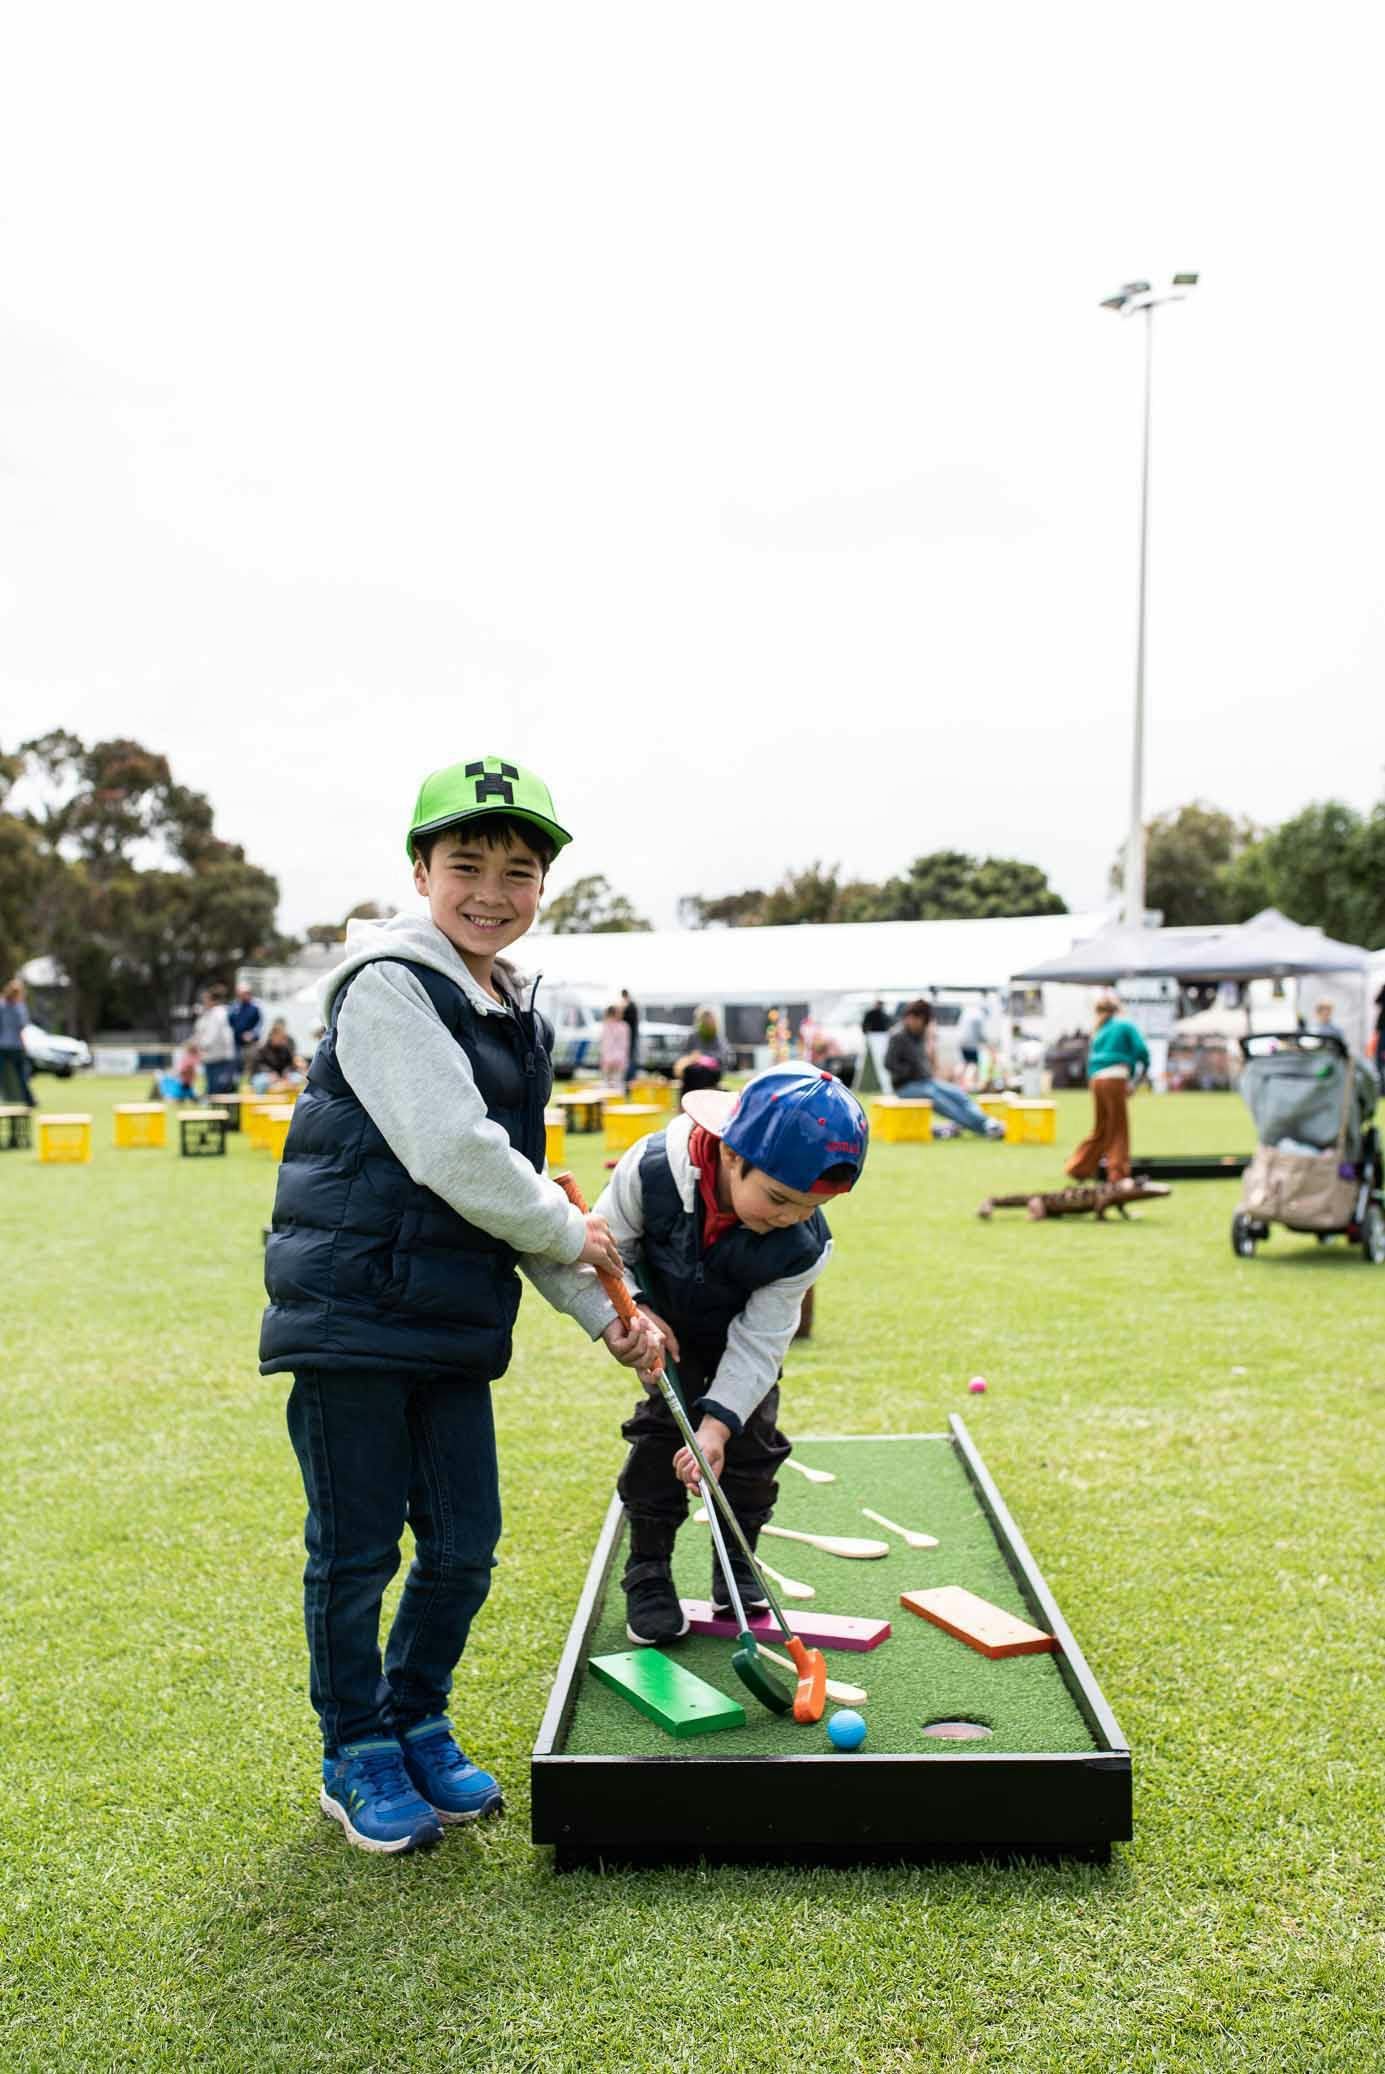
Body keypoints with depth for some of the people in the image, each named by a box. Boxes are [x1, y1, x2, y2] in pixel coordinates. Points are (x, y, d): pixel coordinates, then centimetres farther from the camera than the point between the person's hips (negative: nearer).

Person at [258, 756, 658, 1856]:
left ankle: (418, 1721, 35)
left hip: (456, 1323, 7)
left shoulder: (518, 1019, 13)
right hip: (350, 1314, -7)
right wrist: (570, 1235, -6)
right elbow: (454, 1157, -21)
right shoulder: (388, 987, -13)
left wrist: (604, 1313, 10)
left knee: (465, 1546, 12)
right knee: (356, 1550, 6)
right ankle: (357, 1756, 26)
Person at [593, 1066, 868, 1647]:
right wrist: (636, 1311, -33)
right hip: (665, 1323, -1)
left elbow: (758, 1340, -27)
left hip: (741, 1333, 1)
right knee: (662, 1428, -9)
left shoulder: (803, 1244, -34)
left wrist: (718, 1422, -34)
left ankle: (736, 1566, 21)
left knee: (751, 1440, -1)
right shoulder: (651, 1169, -39)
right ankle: (647, 1571, 5)